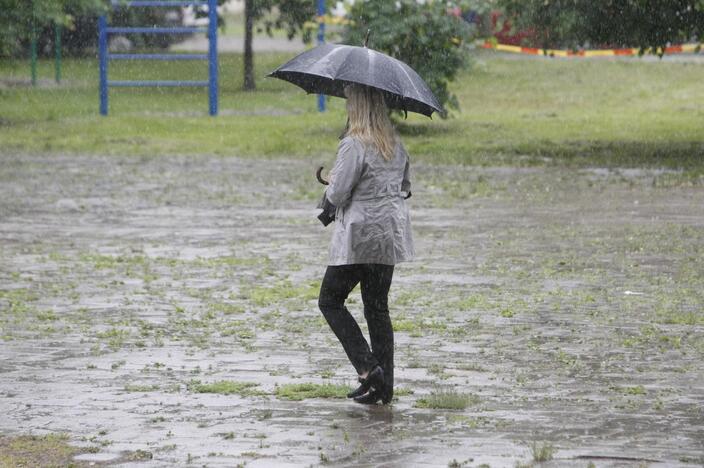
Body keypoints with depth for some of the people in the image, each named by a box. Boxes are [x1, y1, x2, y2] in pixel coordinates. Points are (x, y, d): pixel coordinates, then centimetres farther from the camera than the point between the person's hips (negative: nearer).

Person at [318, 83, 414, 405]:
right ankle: (384, 385, 11)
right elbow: (405, 187, 19)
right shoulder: (396, 145, 8)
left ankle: (368, 367, -8)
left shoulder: (354, 145, -17)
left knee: (330, 300, 6)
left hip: (360, 236, -7)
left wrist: (332, 185, 3)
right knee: (377, 307, 12)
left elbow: (337, 194, -18)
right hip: (390, 235, 7)